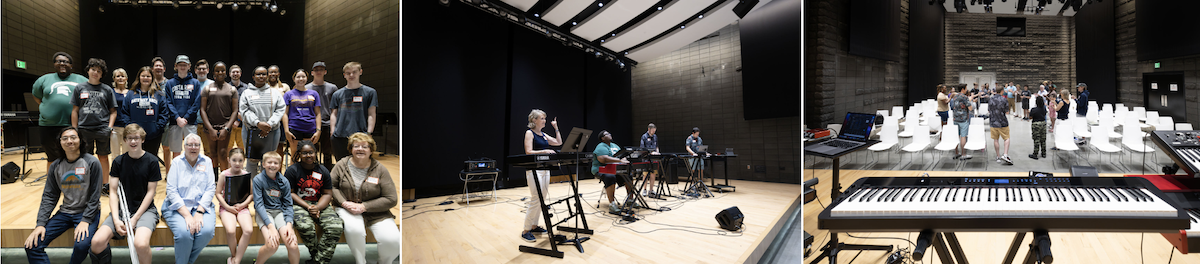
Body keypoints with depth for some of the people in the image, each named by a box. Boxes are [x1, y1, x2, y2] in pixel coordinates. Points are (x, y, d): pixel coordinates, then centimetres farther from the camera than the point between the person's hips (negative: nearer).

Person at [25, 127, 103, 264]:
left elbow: (95, 196, -8)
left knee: (82, 244, -31)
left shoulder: (92, 162, -7)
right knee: (32, 245, -13)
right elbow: (49, 196, 6)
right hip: (65, 212, 5)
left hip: (88, 211, -5)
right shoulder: (55, 166, 6)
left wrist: (85, 220, -19)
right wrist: (41, 224, -7)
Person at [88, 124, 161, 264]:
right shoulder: (118, 162, 6)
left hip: (145, 209, -3)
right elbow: (113, 192, 3)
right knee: (97, 242, -22)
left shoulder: (152, 161, -2)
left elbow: (150, 192, -3)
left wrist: (135, 218, -11)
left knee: (140, 244, -33)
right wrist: (116, 219, -12)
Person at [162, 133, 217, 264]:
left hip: (202, 206, 2)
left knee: (206, 231, -28)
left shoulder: (206, 162, 8)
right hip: (177, 207, -2)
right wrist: (187, 215, -17)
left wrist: (199, 212, -13)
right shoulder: (176, 162, 2)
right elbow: (171, 191, -6)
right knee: (184, 233, -31)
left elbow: (211, 189, 2)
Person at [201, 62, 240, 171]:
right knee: (213, 156, 3)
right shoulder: (207, 88, 7)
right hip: (210, 127, 1)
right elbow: (202, 110, 2)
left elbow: (235, 111, 4)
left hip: (225, 126, -1)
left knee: (222, 154, -11)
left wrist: (226, 129, -8)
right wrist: (211, 129, -8)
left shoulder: (232, 89, 9)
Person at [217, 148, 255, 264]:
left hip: (242, 207, 1)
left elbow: (251, 194, 6)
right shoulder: (224, 174, -1)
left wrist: (242, 205, -9)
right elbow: (218, 193, 1)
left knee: (249, 230, -27)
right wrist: (227, 207, -10)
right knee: (230, 231, -29)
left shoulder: (246, 175, 3)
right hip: (227, 207, -1)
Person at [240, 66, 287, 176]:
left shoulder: (275, 93, 9)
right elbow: (244, 111, -3)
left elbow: (280, 110, 1)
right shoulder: (247, 93, 7)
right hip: (251, 130, 0)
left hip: (271, 131, 1)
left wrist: (270, 124, -12)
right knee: (252, 159, 3)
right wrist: (258, 123, -17)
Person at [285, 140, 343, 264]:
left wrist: (317, 208, -13)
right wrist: (308, 207, -15)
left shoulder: (323, 171, 9)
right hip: (298, 204, -3)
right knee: (305, 226, -36)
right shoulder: (293, 170, 0)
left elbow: (327, 194, 8)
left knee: (336, 227, -24)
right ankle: (314, 253, -8)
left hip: (319, 204, 3)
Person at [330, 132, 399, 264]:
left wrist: (364, 206, -13)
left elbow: (390, 199, -4)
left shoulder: (379, 169, -1)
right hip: (348, 209, 0)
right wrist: (344, 203, -11)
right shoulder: (342, 165, 4)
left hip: (375, 212, 0)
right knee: (354, 229, -36)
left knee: (392, 240, -26)